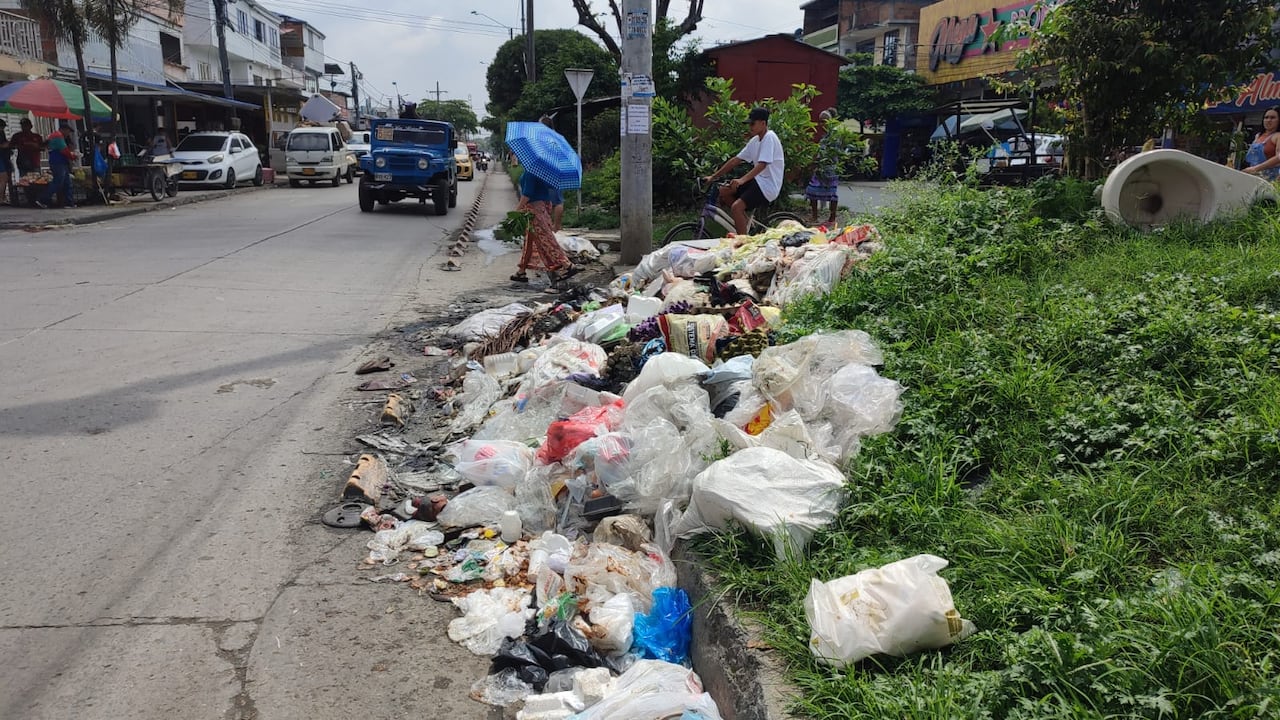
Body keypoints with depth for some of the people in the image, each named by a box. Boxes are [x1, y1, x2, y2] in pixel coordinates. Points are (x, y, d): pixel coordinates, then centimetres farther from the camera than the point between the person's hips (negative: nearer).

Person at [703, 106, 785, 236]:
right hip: (758, 181, 9)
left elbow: (762, 165, -27)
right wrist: (713, 176, 9)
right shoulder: (755, 141, 12)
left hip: (768, 185, -9)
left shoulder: (769, 138, -15)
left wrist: (742, 180, -40)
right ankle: (743, 221, 13)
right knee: (723, 192, 3)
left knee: (736, 207, -24)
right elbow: (736, 160, 13)